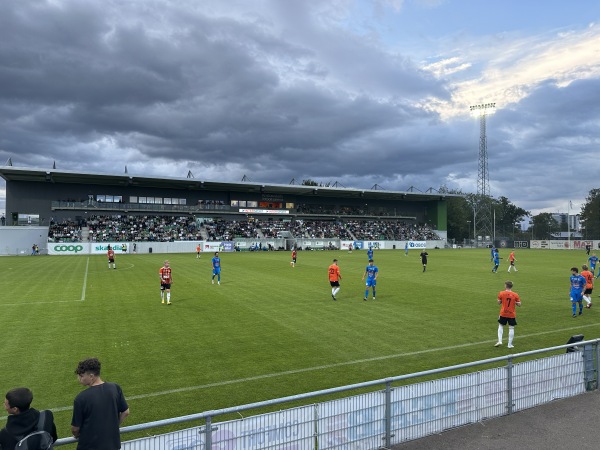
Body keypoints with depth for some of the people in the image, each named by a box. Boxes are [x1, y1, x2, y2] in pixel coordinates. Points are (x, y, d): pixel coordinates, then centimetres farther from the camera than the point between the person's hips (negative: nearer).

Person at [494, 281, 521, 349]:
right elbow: (519, 304, -2)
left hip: (503, 313, 0)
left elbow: (499, 302, 0)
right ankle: (510, 344, 9)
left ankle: (499, 341, 5)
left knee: (500, 326, 16)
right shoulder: (515, 295, -6)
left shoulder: (501, 293, -8)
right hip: (512, 314, 0)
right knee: (511, 328, 8)